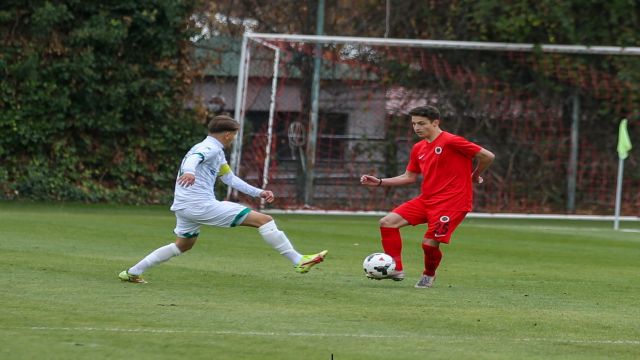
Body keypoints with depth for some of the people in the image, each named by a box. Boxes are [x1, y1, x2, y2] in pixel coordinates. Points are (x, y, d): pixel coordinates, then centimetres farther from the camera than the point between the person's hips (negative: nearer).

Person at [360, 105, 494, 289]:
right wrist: (380, 182, 12)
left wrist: (475, 176, 3)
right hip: (427, 199, 8)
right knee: (387, 222, -6)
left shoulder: (451, 142, -14)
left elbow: (488, 156, -13)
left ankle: (429, 275, 18)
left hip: (452, 202, -8)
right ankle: (396, 269, -1)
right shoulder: (419, 148, 11)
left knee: (430, 243, -16)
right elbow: (410, 177, 21)